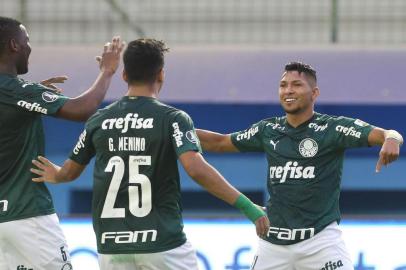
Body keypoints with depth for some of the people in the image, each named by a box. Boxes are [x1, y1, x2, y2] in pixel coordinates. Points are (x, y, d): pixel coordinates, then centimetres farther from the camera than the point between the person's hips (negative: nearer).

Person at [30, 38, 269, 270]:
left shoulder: (99, 120, 6)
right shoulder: (172, 119, -6)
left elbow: (69, 172, 17)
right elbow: (196, 169, -21)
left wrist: (53, 175, 41)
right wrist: (247, 206, -21)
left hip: (112, 247, 4)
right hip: (164, 245, -4)